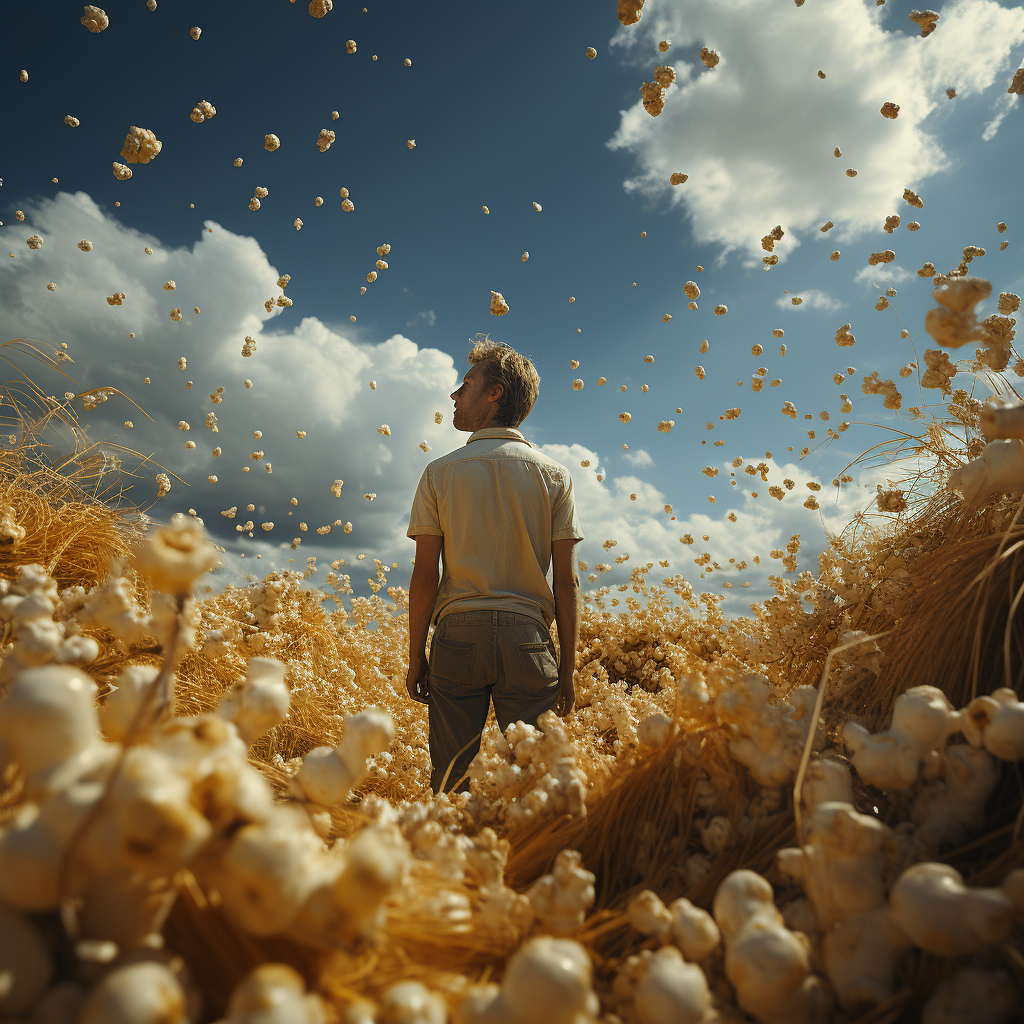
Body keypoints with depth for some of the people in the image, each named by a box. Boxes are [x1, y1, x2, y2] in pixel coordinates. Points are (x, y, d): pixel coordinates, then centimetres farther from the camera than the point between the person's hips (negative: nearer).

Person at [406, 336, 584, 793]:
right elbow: (565, 581, 0)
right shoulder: (554, 475, 4)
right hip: (527, 638, 1)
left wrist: (416, 657, 7)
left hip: (458, 635, 0)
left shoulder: (441, 473, 1)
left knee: (451, 783, 8)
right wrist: (567, 668, 6)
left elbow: (424, 576, -1)